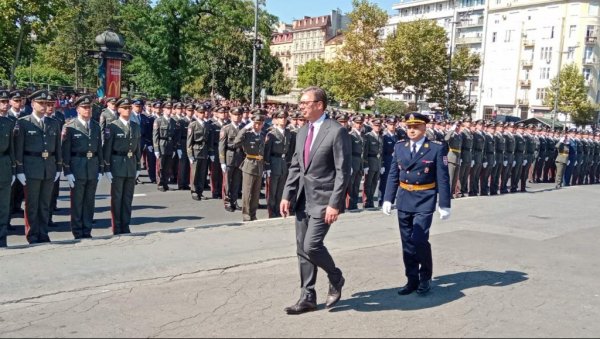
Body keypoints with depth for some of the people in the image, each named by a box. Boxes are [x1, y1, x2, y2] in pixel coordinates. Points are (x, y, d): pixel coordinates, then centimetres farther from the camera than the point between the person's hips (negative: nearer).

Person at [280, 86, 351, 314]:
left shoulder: (337, 132, -12)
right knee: (302, 249, 9)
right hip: (304, 199, 8)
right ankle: (307, 298, 20)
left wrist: (335, 204, -19)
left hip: (323, 199, -8)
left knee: (312, 245, -14)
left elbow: (343, 171, -15)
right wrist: (287, 195, 7)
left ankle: (336, 279, 15)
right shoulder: (303, 131, 11)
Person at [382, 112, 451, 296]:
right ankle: (412, 280, 20)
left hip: (424, 201, -4)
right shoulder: (399, 147, 7)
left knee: (419, 240, -12)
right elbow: (393, 175, 10)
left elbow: (443, 178, -6)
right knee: (407, 242, 8)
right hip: (404, 200, 4)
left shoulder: (437, 148, -5)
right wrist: (388, 199, 5)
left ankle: (425, 277, 10)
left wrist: (444, 204, -9)